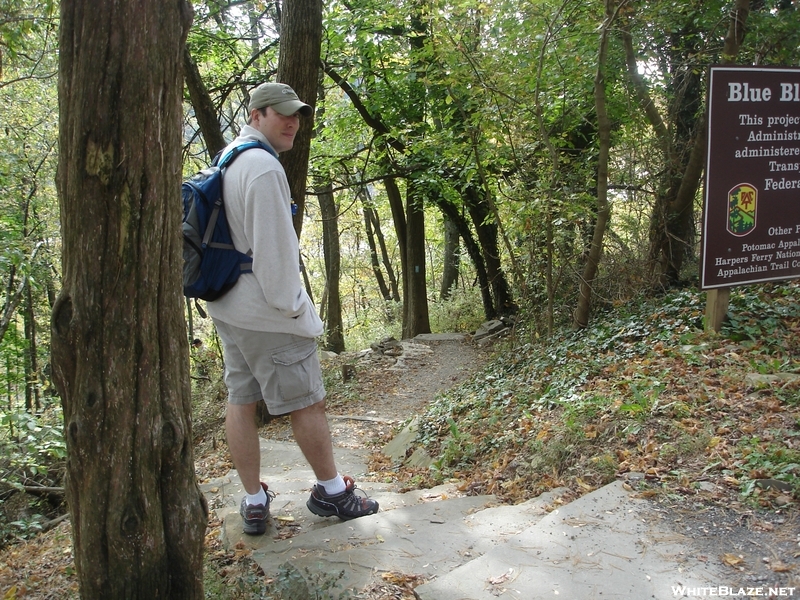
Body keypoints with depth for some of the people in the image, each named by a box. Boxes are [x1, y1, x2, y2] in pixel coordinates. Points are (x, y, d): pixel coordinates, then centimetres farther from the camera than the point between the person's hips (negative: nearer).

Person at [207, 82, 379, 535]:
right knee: (307, 403, 4)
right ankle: (332, 491, 19)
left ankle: (254, 502, 21)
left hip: (228, 306, 10)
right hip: (267, 311, -10)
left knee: (240, 400, 11)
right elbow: (273, 247, -22)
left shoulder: (228, 159, 13)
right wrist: (294, 307, -12)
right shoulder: (263, 166, -19)